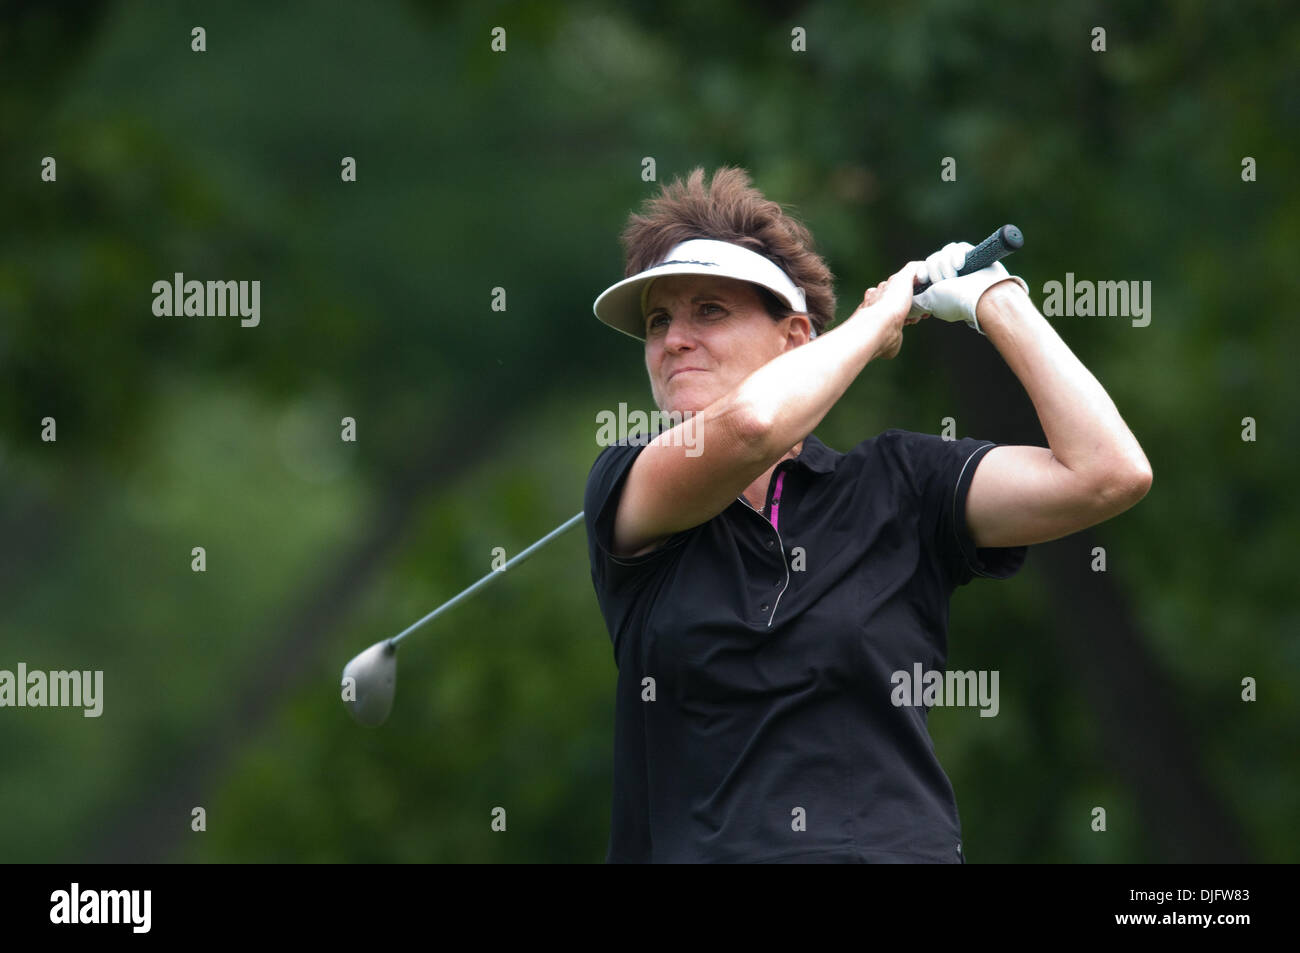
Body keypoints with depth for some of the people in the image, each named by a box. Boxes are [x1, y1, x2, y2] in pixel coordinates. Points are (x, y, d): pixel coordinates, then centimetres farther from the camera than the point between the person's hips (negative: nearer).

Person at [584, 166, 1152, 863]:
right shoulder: (622, 486, 8)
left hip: (895, 848, -1)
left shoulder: (896, 484, 11)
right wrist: (879, 315, 4)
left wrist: (994, 301, 8)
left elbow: (1109, 472, 0)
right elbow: (749, 423, -12)